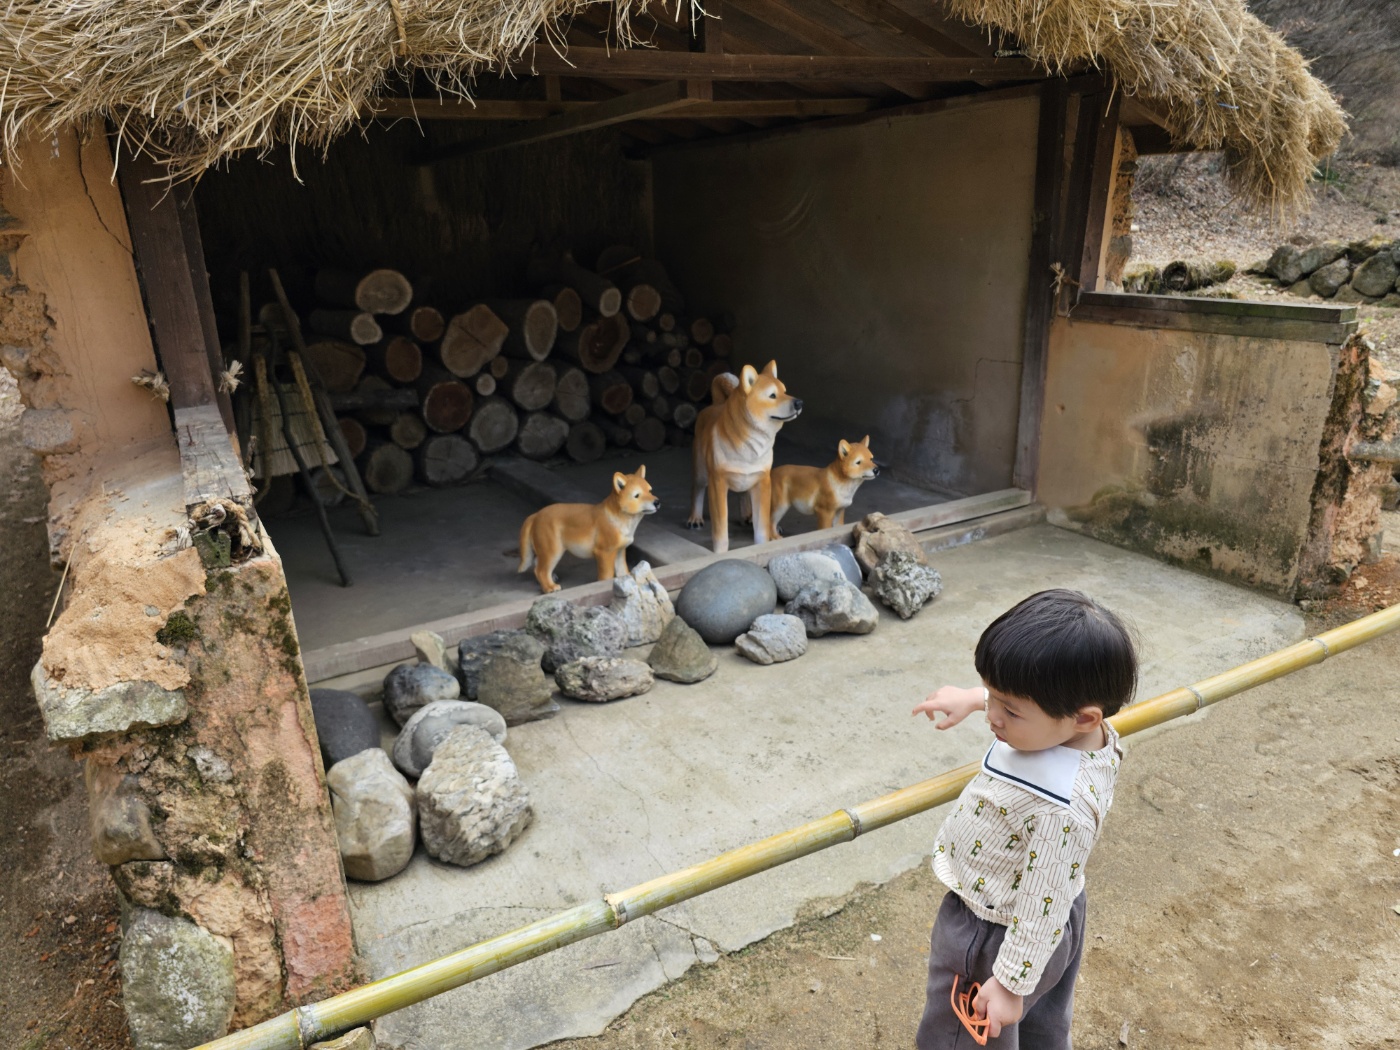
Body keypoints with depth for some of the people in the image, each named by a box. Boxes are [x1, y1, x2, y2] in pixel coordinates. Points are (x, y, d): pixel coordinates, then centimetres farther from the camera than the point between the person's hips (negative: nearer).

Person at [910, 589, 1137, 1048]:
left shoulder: (1061, 808, -41)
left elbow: (1041, 905, -29)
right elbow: (1019, 695, 8)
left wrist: (1011, 983, -18)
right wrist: (972, 697, 16)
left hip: (991, 938, -8)